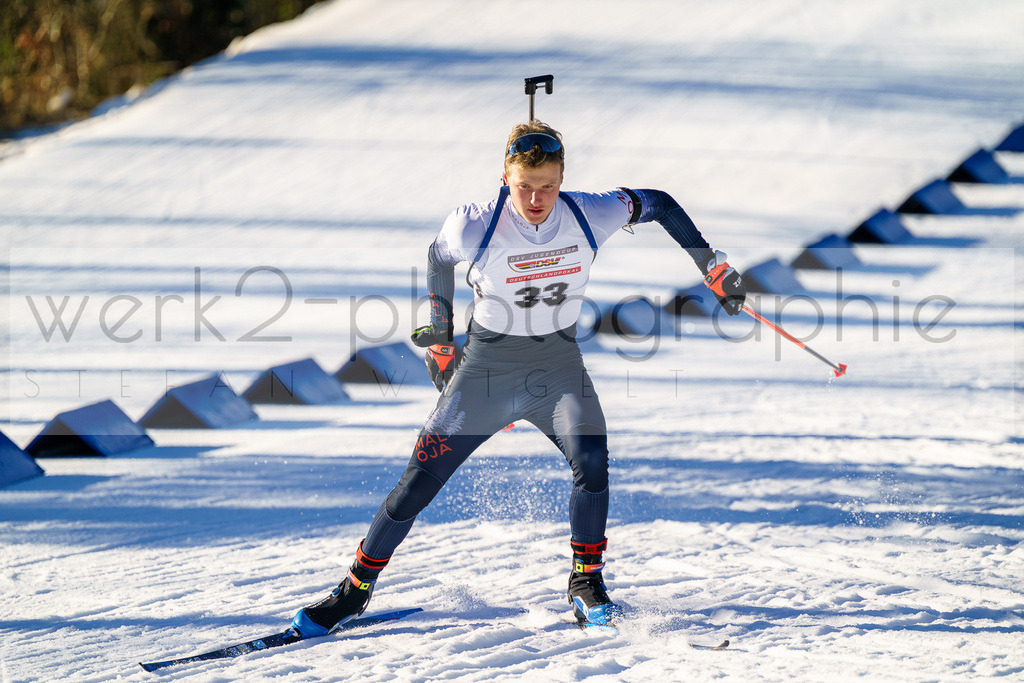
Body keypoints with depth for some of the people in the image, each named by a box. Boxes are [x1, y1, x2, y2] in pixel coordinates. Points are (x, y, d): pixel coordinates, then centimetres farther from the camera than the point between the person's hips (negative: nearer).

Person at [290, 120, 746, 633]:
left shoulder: (589, 216, -17)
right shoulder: (475, 228, -21)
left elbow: (659, 204, 2)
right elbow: (438, 260, 2)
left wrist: (711, 266, 2)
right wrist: (438, 339, 10)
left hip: (559, 369, 1)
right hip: (486, 372, -1)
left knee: (591, 460, -26)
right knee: (420, 482, -3)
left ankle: (586, 581, -5)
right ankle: (355, 590, 16)